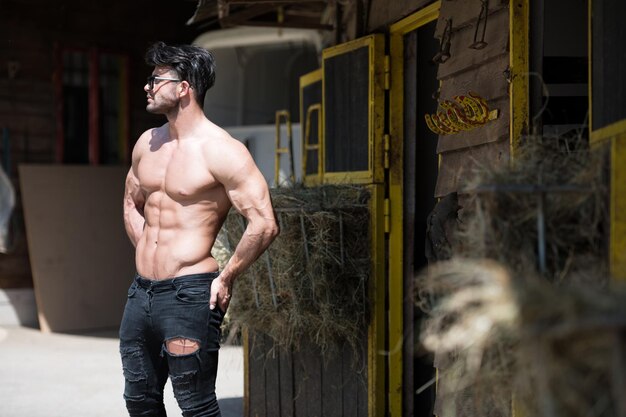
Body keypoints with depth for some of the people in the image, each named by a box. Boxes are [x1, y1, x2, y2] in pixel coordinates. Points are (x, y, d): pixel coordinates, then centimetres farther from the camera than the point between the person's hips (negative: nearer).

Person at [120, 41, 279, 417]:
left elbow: (265, 224, -18)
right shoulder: (147, 144, 11)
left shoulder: (221, 150, -13)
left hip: (189, 297, -8)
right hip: (142, 293, 8)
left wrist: (226, 279, -11)